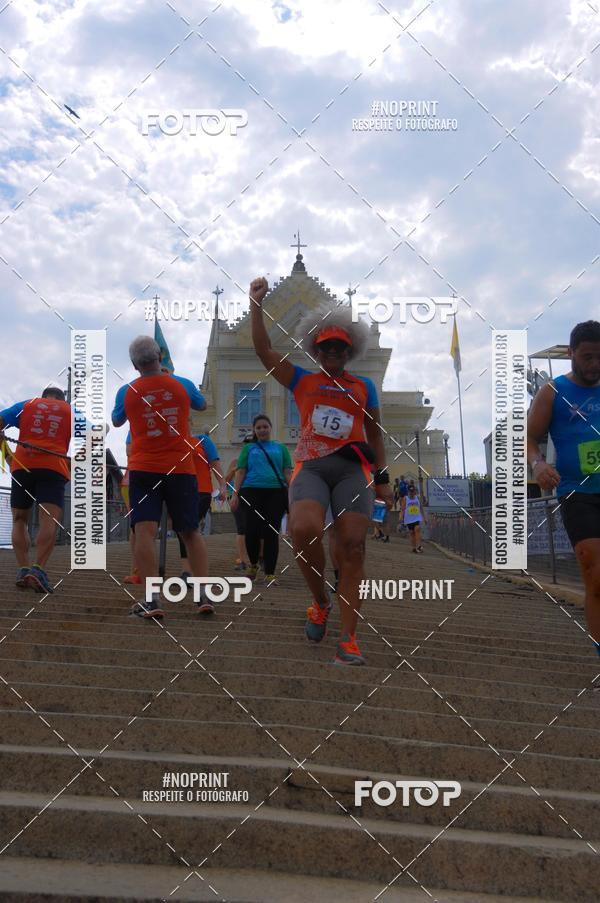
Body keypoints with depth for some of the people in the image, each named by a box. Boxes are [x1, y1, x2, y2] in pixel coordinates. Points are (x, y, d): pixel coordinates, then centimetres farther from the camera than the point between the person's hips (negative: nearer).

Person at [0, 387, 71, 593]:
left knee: (19, 520, 13)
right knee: (49, 521, -12)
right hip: (53, 467, -2)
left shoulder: (26, 405, 19)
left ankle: (23, 568, 1)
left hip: (22, 465, 2)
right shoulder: (70, 411, 19)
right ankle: (38, 570, -30)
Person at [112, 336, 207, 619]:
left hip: (143, 469, -1)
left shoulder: (127, 392, -1)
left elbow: (116, 421, 19)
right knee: (190, 532, 11)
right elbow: (202, 405, 23)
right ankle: (203, 593, 10)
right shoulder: (182, 385, 0)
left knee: (145, 530, -6)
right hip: (181, 468, 2)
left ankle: (152, 600, -16)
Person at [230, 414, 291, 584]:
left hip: (276, 492, 1)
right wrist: (235, 495, -2)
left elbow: (287, 472, 12)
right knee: (252, 529, -8)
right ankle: (253, 564, 19)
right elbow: (240, 472, 9)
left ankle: (269, 574, 1)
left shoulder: (280, 448, 18)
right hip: (252, 492, 0)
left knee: (272, 532, -4)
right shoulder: (249, 448, 16)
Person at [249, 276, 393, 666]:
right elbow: (264, 349, 9)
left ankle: (349, 639, -8)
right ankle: (320, 601, 0)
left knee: (352, 548, -10)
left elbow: (375, 434, 22)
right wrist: (256, 305, 1)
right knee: (304, 531, -28)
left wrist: (383, 479, 15)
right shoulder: (302, 381, 17)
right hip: (311, 467, -1)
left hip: (353, 468, 1)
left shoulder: (364, 386, 19)